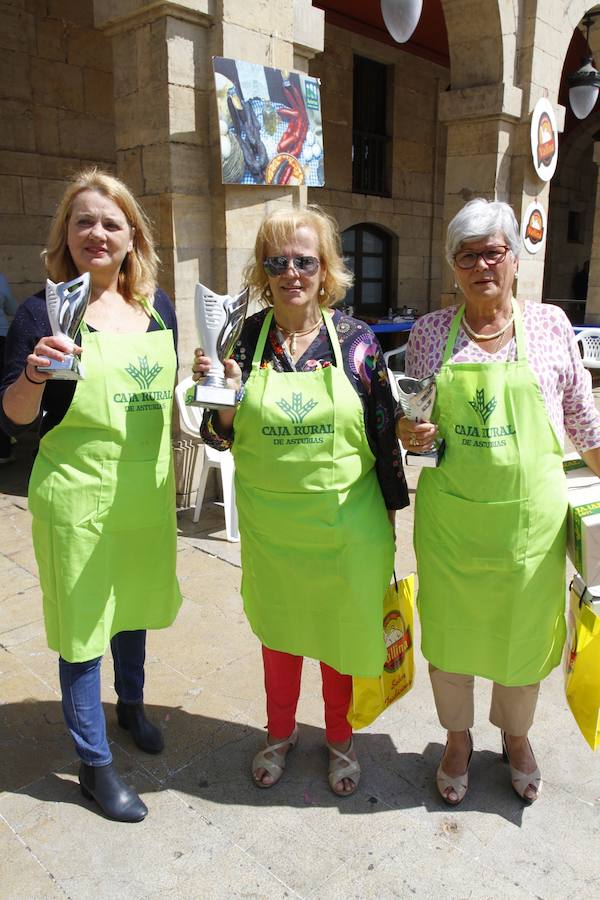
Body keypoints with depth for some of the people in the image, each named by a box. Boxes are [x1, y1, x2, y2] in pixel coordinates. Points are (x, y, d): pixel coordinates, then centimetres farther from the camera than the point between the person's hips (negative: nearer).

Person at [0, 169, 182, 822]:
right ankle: (94, 762, 29)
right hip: (80, 497, -5)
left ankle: (131, 703, 50)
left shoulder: (157, 305, 3)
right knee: (83, 627, 8)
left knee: (134, 604, 23)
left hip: (147, 490, 5)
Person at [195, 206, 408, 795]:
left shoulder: (355, 339, -8)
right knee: (278, 628, 19)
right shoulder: (245, 337, -5)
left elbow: (383, 430, -2)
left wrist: (391, 509, 2)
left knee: (342, 628, 16)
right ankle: (280, 733, 45)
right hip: (270, 520, 1)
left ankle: (339, 736, 43)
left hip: (344, 519, -1)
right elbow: (220, 437, 1)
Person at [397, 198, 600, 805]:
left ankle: (515, 736, 45)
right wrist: (409, 435, -13)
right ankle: (457, 738, 41)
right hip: (449, 519, 0)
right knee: (449, 630, 13)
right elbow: (409, 419, 8)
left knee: (525, 632, 15)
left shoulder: (550, 325, 0)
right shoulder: (429, 332, 0)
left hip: (529, 516, 0)